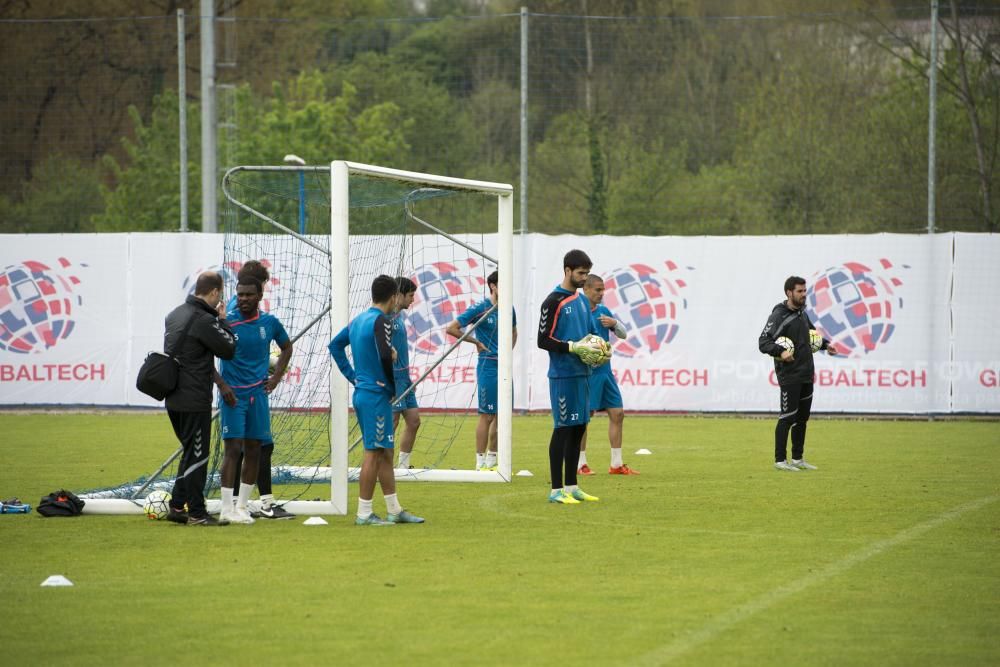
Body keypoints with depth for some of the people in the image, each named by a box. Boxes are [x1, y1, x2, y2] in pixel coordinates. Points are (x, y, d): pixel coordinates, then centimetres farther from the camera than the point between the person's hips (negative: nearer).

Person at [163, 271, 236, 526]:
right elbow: (229, 350, -10)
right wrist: (222, 321, 3)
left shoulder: (174, 314, 10)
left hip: (173, 398, 9)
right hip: (195, 400, -9)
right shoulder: (203, 320, -17)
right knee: (196, 456, -2)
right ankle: (196, 513, 2)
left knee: (191, 453, 18)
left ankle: (177, 506, 19)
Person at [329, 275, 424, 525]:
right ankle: (364, 513, -2)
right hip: (377, 395, -9)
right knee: (374, 453, -4)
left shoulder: (358, 320, 13)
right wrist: (393, 387, -10)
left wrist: (352, 376, 18)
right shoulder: (381, 321, -14)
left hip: (362, 392, 9)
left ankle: (394, 510, 20)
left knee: (385, 453, 15)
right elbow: (385, 356, -24)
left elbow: (335, 345, 22)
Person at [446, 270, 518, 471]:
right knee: (487, 415, -5)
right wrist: (476, 342, -6)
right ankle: (481, 463, 0)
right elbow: (452, 328, -10)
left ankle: (492, 460, 18)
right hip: (488, 366, -7)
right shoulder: (480, 309, -9)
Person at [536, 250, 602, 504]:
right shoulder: (554, 301, -10)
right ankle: (556, 490, -2)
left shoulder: (583, 300, 15)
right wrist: (573, 347, -19)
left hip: (581, 374, 8)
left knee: (578, 428, 10)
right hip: (562, 375, -8)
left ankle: (571, 486, 17)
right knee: (563, 429, -6)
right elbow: (543, 340, -12)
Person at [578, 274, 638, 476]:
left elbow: (623, 334, 13)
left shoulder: (603, 311, 11)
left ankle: (616, 464, 11)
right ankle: (580, 464, 5)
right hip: (586, 371, -7)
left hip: (605, 370, 7)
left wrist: (614, 323, -7)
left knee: (617, 414, 5)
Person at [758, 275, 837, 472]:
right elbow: (763, 342, -20)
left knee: (802, 417, 12)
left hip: (806, 374, 8)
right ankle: (780, 460, 1)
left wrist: (825, 344, 18)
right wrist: (780, 352, -36)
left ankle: (798, 458, 21)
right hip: (789, 376, -8)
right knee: (787, 417, -6)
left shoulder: (801, 313, 13)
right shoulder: (779, 315, -13)